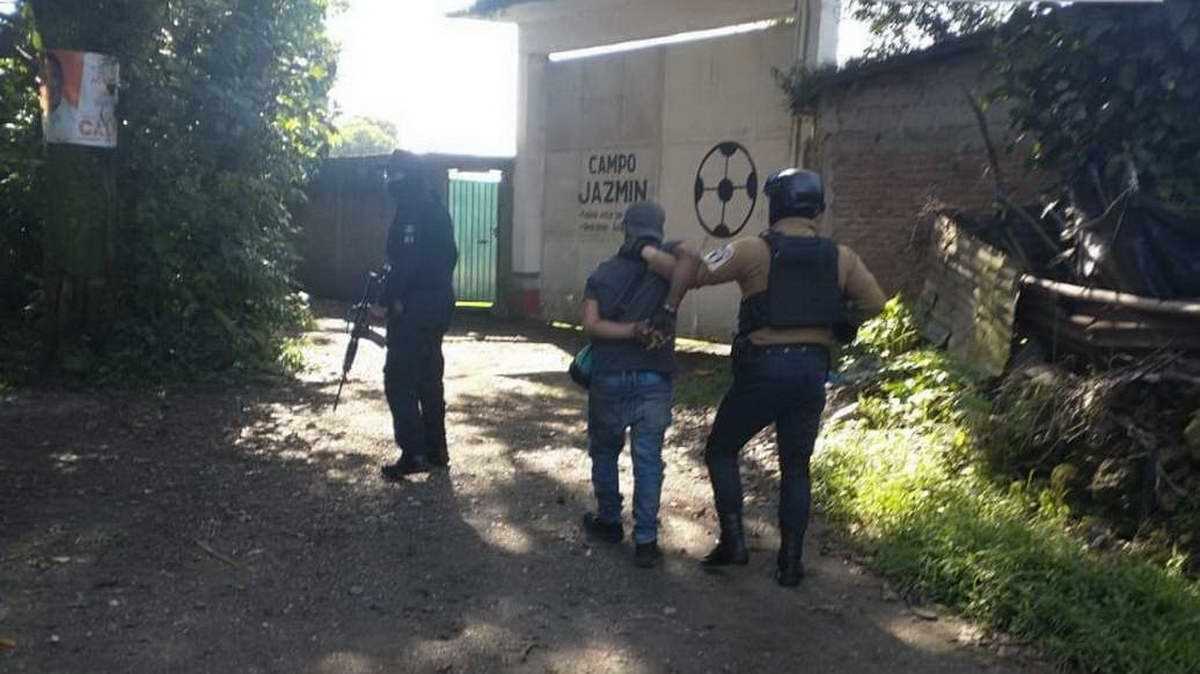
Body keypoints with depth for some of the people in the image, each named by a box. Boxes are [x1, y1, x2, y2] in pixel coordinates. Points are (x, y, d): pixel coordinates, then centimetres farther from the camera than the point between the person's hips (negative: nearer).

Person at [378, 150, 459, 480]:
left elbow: (406, 261, -22)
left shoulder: (411, 211, -15)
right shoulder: (437, 208, 14)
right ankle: (436, 450, 20)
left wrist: (386, 298, -17)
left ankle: (414, 454, -6)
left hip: (413, 307, -9)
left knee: (399, 379, -4)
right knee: (429, 377, 15)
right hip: (439, 302, 9)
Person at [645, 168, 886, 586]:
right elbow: (874, 303, 8)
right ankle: (790, 563, 16)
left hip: (763, 368, -4)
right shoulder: (839, 257, 4)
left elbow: (694, 267, -14)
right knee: (796, 467, 15)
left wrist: (669, 308, -4)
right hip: (813, 371, 4)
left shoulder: (756, 250, -8)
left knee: (721, 450, 15)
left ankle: (733, 541, 9)